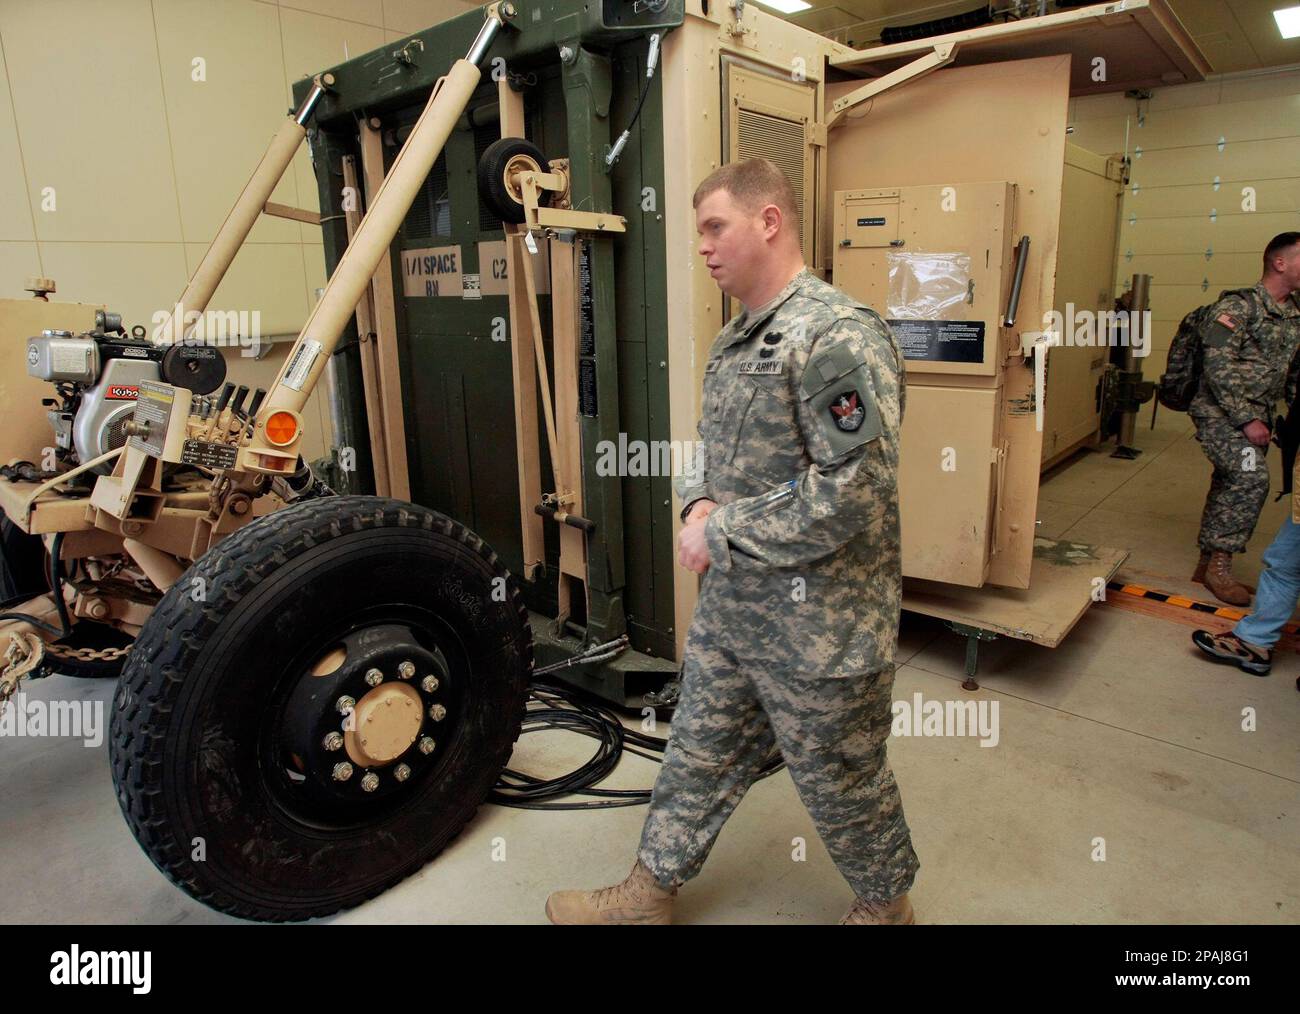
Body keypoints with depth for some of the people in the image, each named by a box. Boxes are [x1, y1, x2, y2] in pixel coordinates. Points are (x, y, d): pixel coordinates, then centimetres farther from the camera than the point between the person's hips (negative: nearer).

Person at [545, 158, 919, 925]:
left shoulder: (838, 336, -21)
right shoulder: (739, 338, 8)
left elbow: (853, 495, -27)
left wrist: (720, 536, -19)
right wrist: (702, 501, -3)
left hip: (818, 627, -8)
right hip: (730, 608, 8)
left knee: (842, 779, 14)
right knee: (699, 756, 20)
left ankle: (887, 905, 42)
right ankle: (649, 895, 40)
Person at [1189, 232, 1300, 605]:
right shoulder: (1239, 306, -11)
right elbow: (1218, 368, -18)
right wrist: (1246, 419, -19)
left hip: (1256, 417, 8)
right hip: (1220, 411, -8)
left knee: (1229, 485, 10)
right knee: (1251, 478, -21)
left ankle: (1208, 565, 19)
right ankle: (1220, 564, -11)